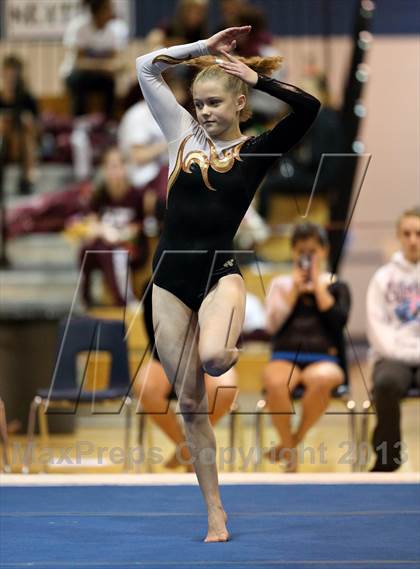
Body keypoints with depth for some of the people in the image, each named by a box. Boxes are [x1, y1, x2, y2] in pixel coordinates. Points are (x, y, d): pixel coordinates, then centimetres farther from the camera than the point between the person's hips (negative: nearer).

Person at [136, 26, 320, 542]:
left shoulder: (256, 151, 2)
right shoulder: (184, 135, 9)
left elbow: (308, 108, -13)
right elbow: (146, 67, 8)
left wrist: (257, 77, -6)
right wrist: (204, 48, 6)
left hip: (220, 271, -3)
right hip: (170, 273, 3)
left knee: (213, 359, -34)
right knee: (189, 401, 3)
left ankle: (231, 350, 5)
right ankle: (215, 514, 12)